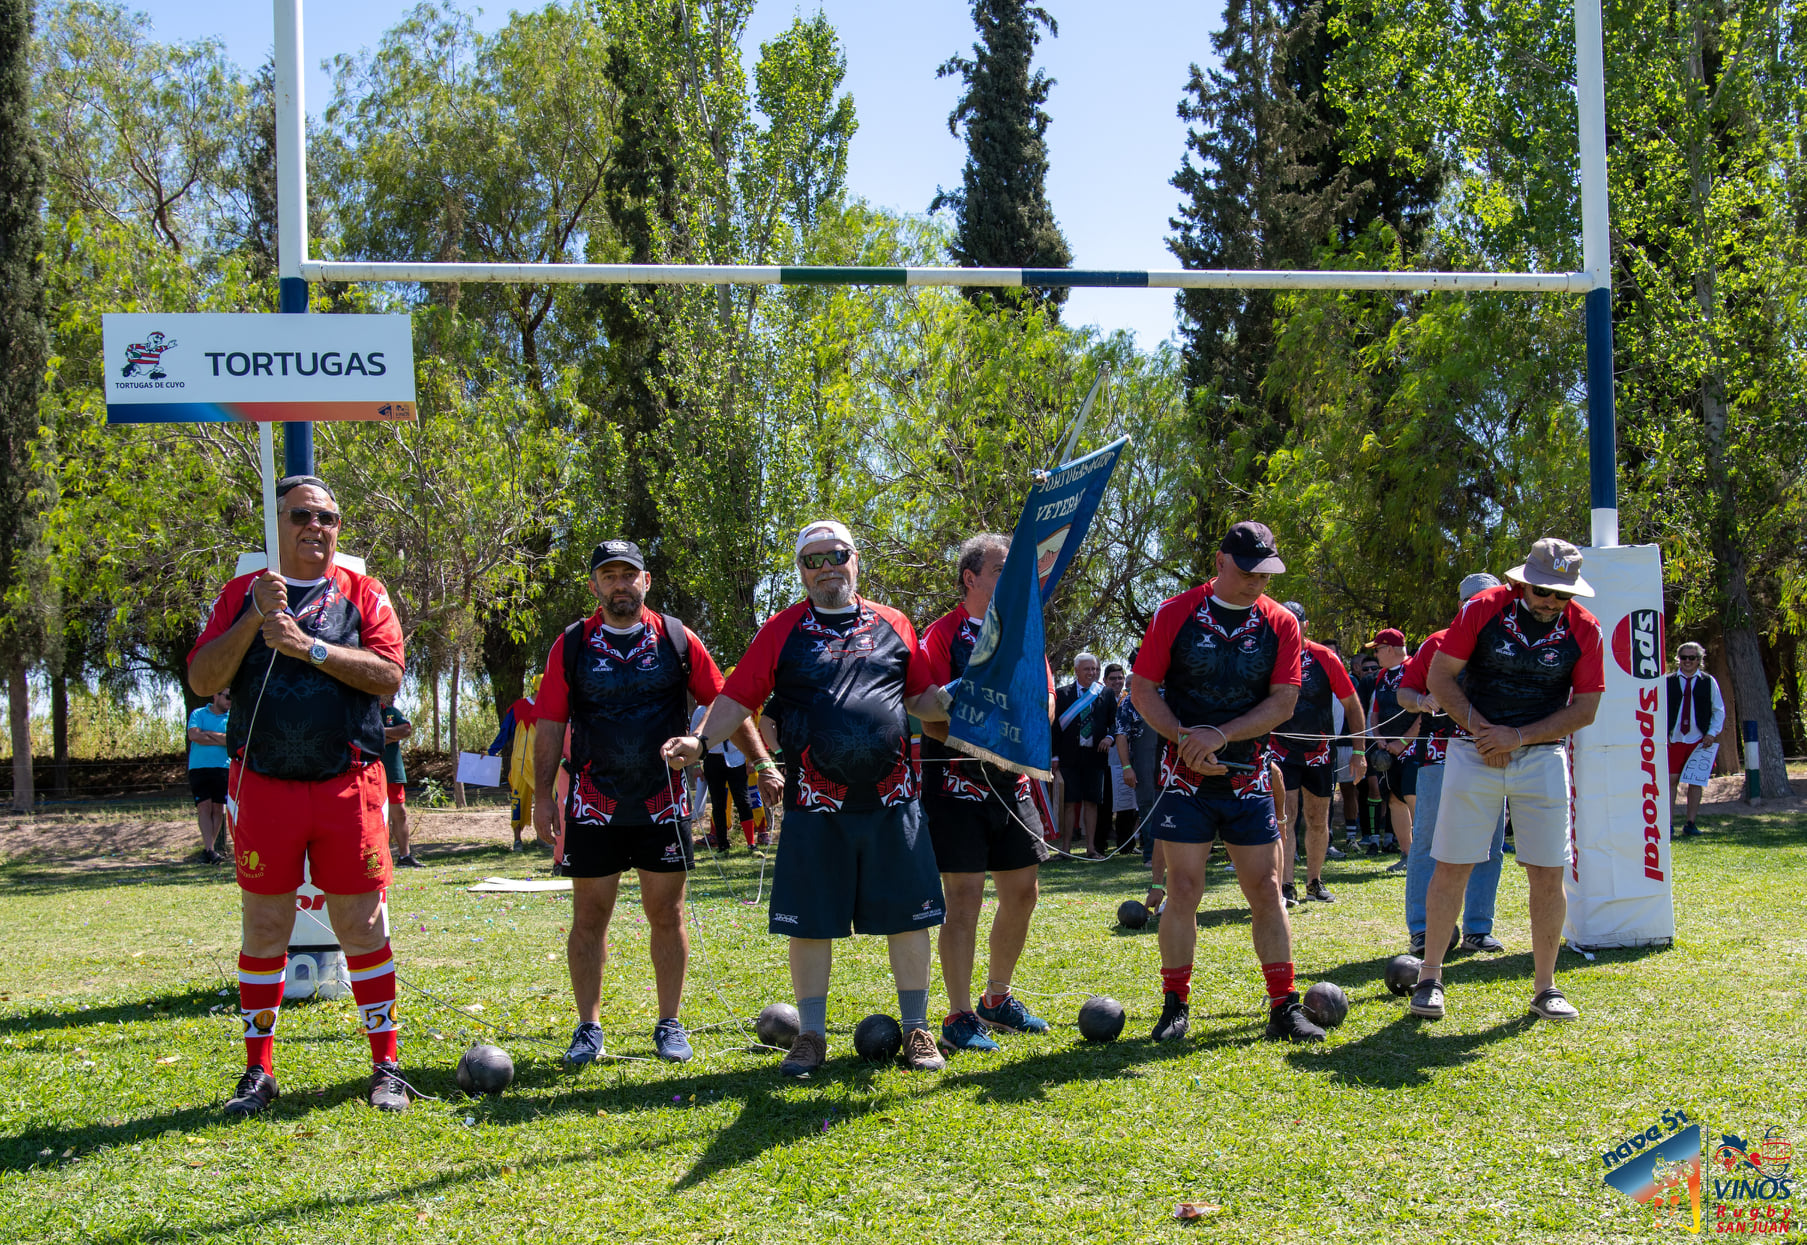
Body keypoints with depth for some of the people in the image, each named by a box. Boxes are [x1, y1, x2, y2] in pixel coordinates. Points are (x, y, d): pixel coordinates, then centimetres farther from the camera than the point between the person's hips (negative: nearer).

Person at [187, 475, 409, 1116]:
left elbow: (389, 674, -7)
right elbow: (202, 680, 0)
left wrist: (310, 648, -15)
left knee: (362, 924, 1)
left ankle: (386, 1064, 9)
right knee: (263, 928, 6)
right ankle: (258, 1070, 15)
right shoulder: (242, 594, 9)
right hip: (262, 785, 1)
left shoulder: (361, 593, 7)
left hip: (348, 786, -1)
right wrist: (255, 619, -12)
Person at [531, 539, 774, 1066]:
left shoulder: (676, 638, 3)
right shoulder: (572, 644, 3)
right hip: (593, 805, 0)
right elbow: (550, 725, 4)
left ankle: (670, 1025, 16)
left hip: (664, 803, 0)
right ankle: (588, 1027, 16)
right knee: (589, 917, 4)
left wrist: (762, 761, 0)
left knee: (667, 915, 5)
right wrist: (542, 796, -1)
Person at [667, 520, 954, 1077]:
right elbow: (739, 696, 2)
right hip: (815, 805, -1)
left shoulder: (893, 626, 11)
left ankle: (916, 1029, 17)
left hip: (892, 801, 1)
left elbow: (923, 700, 17)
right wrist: (700, 741, -12)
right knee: (810, 921, 3)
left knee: (908, 916, 4)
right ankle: (811, 1035, 16)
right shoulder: (783, 630, 5)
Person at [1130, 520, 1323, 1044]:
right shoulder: (1175, 614, -3)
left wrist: (1221, 735, -15)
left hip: (1249, 778, 2)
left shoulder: (1280, 624, 2)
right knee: (1183, 890, -4)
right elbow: (1142, 688, -1)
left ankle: (1284, 1008, 9)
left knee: (1266, 891, 2)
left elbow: (1283, 702, -3)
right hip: (1186, 778, -2)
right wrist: (1186, 739, -14)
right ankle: (1175, 1006, 7)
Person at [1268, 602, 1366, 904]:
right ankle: (1285, 887, -10)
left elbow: (1351, 705, 0)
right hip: (1281, 752, -1)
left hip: (1318, 753, 1)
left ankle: (1315, 882, 23)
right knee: (1284, 818, -11)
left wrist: (1358, 752, -2)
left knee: (1318, 821, 9)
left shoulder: (1325, 659, -8)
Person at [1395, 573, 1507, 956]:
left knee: (1489, 846, 4)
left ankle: (1478, 928, 12)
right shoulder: (1437, 644, 7)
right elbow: (1404, 692, 9)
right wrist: (1424, 702, -12)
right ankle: (1421, 928, -1)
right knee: (1429, 842, -5)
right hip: (1441, 755, -3)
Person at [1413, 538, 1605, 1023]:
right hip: (1474, 751, -1)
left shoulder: (1584, 629, -4)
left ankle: (1545, 988, 13)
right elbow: (1440, 677, -3)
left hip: (1542, 756, 1)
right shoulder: (1483, 609, -8)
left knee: (1548, 875, 0)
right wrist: (1481, 730, -13)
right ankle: (1430, 978, 10)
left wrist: (1519, 737, -12)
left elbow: (1585, 709, -2)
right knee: (1450, 867, -2)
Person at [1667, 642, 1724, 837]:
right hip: (1674, 740, 0)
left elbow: (1719, 710, 9)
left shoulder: (1709, 682, 6)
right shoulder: (1668, 682, 5)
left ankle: (1690, 823, 8)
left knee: (1696, 782, 2)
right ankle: (1668, 822, -1)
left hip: (1700, 740, 0)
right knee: (1671, 780, -4)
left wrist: (1712, 733, -3)